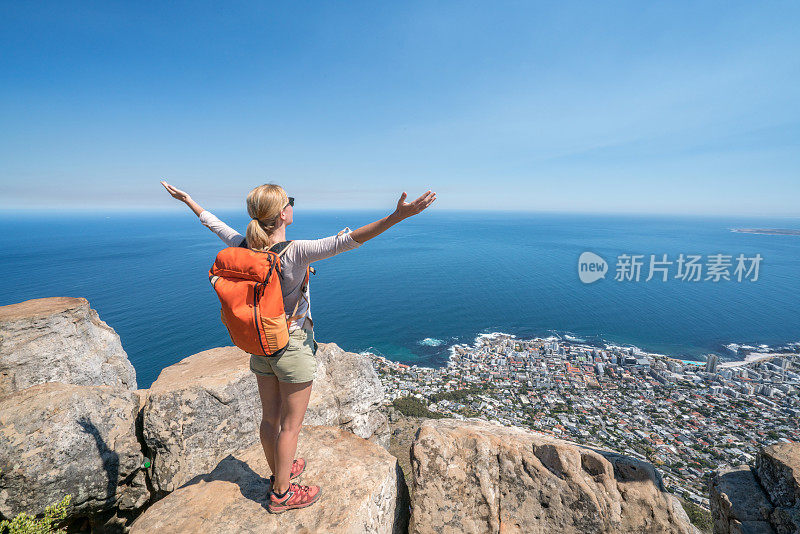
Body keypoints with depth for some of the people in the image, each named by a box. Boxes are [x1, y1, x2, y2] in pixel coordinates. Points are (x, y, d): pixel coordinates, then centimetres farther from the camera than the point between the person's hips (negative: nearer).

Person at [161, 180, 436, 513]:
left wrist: (186, 199, 31)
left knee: (270, 417, 23)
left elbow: (213, 223, 12)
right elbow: (345, 241, -37)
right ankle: (281, 494, 32)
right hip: (293, 348, -7)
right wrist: (397, 216, -43)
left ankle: (280, 472, 47)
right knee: (290, 425, 13)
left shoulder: (244, 247, -6)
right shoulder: (295, 252, -26)